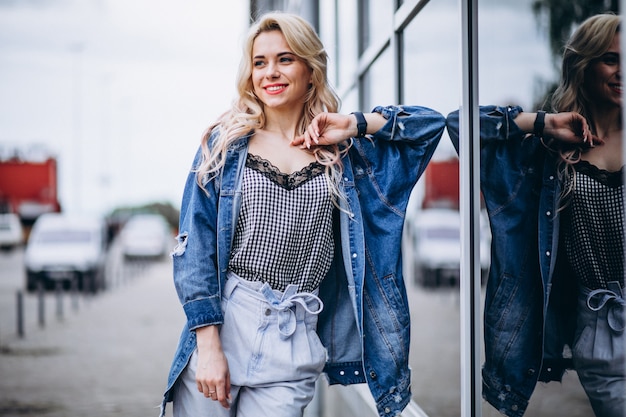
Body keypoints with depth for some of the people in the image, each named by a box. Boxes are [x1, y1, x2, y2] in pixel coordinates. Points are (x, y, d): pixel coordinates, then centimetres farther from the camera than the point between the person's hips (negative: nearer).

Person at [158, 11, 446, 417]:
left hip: (295, 340, 1)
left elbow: (431, 122, 12)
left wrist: (355, 125, -1)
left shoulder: (340, 150, 9)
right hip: (223, 320, -1)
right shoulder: (225, 142, 4)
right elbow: (195, 245, -1)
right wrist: (208, 345, -10)